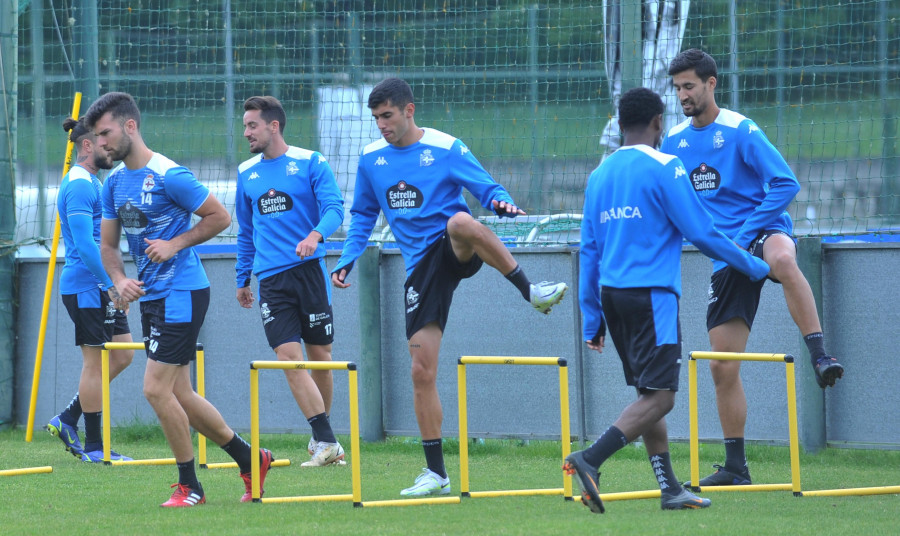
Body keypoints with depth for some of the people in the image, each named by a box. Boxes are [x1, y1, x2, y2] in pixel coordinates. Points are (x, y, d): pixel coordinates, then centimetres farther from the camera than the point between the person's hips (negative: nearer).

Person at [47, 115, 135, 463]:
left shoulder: (91, 183, 17)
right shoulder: (79, 186, -16)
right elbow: (85, 244, -23)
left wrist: (115, 283, 23)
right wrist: (114, 282, -25)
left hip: (101, 288, 10)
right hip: (87, 287, -10)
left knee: (121, 356, 11)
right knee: (96, 362, -5)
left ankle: (67, 420, 16)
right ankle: (94, 447, 1)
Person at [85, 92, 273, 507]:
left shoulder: (169, 176, -15)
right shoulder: (114, 183, 10)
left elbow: (220, 217, -10)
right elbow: (108, 244, 15)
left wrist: (175, 244, -17)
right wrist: (120, 281, -4)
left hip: (181, 293, -9)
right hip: (151, 297, 9)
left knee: (156, 389, -11)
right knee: (178, 395, 11)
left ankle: (189, 486, 1)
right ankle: (251, 460, 23)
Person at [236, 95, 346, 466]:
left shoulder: (310, 163, 1)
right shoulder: (246, 173, 13)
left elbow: (334, 208, -9)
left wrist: (316, 234, -29)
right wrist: (242, 279, 25)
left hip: (309, 269, -2)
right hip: (271, 279, 2)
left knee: (319, 355, 5)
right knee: (288, 356, -12)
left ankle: (321, 436, 23)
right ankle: (326, 442, -14)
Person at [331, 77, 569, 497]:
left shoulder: (446, 148, -1)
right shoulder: (371, 159, 10)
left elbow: (487, 188, -1)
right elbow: (363, 216, 20)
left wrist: (502, 203, -24)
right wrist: (347, 260, 7)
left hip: (456, 253, -4)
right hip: (421, 266, 4)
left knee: (460, 222, -42)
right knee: (422, 370, -4)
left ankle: (531, 291, -33)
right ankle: (436, 474, 5)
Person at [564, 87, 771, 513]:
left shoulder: (600, 175, 13)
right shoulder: (663, 169, -6)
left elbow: (589, 249, 14)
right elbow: (702, 234, -6)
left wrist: (591, 317, 17)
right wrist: (754, 267, 8)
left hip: (611, 295, 7)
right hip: (650, 293, -7)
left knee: (649, 394, 13)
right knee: (659, 397, -8)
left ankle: (669, 488, 10)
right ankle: (590, 459, -23)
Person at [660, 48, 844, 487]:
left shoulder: (741, 131, -7)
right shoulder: (674, 142, 9)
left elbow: (785, 183, -13)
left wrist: (745, 235, -18)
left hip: (763, 232, -6)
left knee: (781, 259, -44)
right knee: (722, 366, 2)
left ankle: (820, 356, -44)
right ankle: (735, 466, 13)